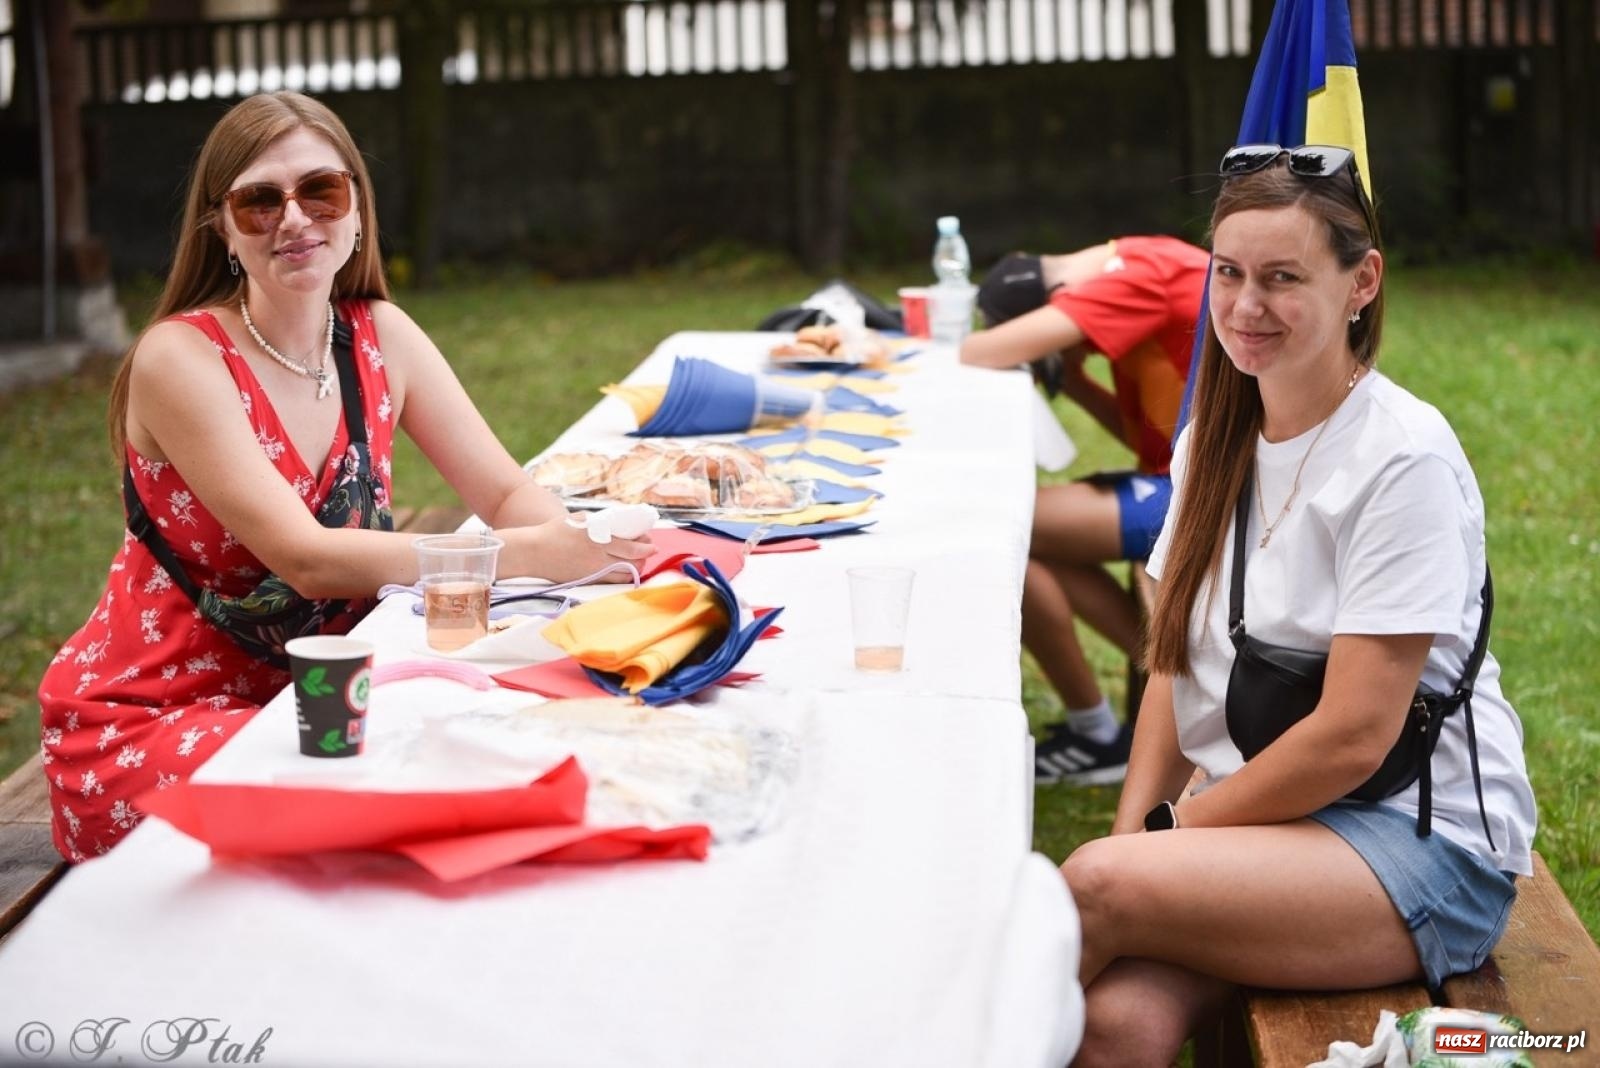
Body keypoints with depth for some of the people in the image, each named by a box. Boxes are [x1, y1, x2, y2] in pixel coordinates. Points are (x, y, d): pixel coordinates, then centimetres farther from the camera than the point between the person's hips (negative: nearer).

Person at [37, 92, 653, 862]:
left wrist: (582, 541, -28)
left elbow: (509, 493, -3)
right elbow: (307, 558, -26)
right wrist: (533, 553, -34)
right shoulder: (181, 358, -18)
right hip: (143, 726, -6)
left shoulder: (379, 337, 1)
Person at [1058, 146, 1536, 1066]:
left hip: (1424, 840, -5)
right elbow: (1179, 666, 12)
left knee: (1102, 886, -28)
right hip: (1260, 816, 5)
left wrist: (1170, 834, -9)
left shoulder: (1404, 456, -13)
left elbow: (1353, 737, -16)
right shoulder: (1215, 444, 9)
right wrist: (1135, 826, -4)